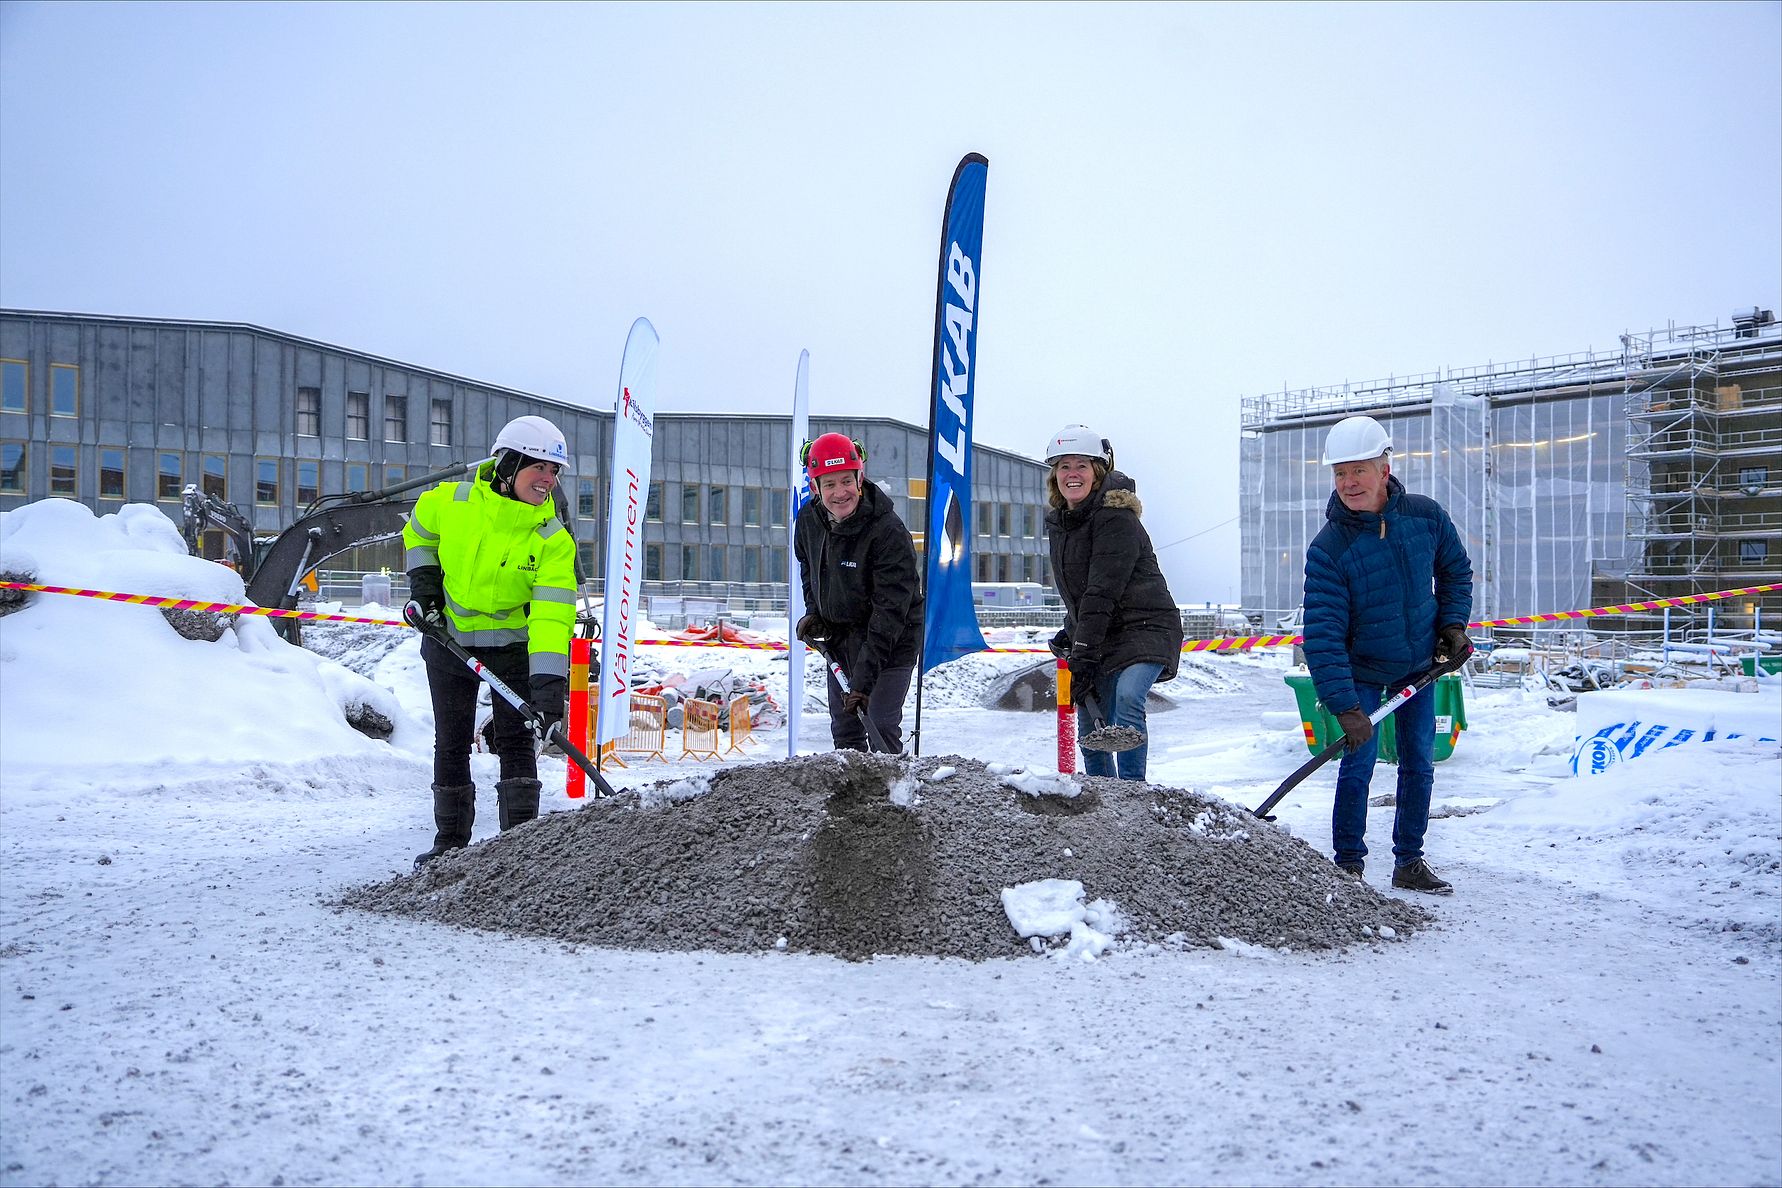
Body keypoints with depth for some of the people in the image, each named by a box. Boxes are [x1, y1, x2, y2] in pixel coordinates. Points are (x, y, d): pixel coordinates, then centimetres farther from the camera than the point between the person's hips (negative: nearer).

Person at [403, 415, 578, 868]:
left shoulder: (552, 539, -20)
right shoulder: (449, 502, -15)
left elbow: (551, 616, -28)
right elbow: (418, 533, 10)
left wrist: (549, 686, -37)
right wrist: (423, 583, -1)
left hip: (511, 642, -1)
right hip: (447, 638, 2)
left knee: (516, 739, -3)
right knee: (451, 743, 10)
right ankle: (450, 842, 23)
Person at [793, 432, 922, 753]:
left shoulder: (889, 532, -25)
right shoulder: (808, 520, -5)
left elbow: (889, 612, -27)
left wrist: (864, 679, -31)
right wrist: (813, 614, 2)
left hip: (890, 642, -6)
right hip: (838, 638, 6)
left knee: (880, 727, -14)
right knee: (844, 731, 10)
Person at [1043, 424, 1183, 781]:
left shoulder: (1116, 517, -17)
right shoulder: (1058, 523, 9)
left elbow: (1102, 591, -23)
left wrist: (1084, 653, -26)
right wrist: (1069, 633, 14)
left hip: (1145, 628, -8)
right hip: (1099, 637, 8)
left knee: (1127, 697, -31)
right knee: (1090, 728, 6)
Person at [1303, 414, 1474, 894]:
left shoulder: (1426, 516, -12)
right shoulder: (1327, 548, -24)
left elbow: (1455, 569, 9)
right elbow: (1323, 633, -27)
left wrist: (1453, 622, -3)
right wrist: (1344, 705, -32)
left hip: (1419, 664, 4)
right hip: (1360, 670, -4)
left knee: (1419, 764, 8)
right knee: (1358, 762, -9)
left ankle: (1409, 863, 21)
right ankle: (1349, 865, 5)